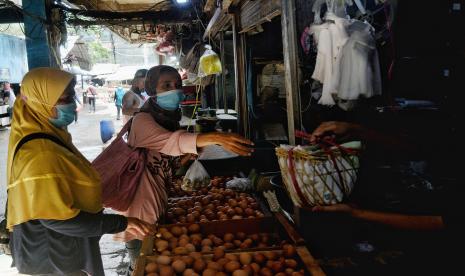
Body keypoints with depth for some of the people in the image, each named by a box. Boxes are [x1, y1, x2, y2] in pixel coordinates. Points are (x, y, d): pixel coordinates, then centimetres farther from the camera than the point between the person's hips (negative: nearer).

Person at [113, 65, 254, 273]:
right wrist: (215, 138, -50)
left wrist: (188, 156, -2)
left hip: (159, 203, 7)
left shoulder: (168, 118, 6)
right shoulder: (142, 121, -19)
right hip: (141, 208, -7)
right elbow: (170, 141, -38)